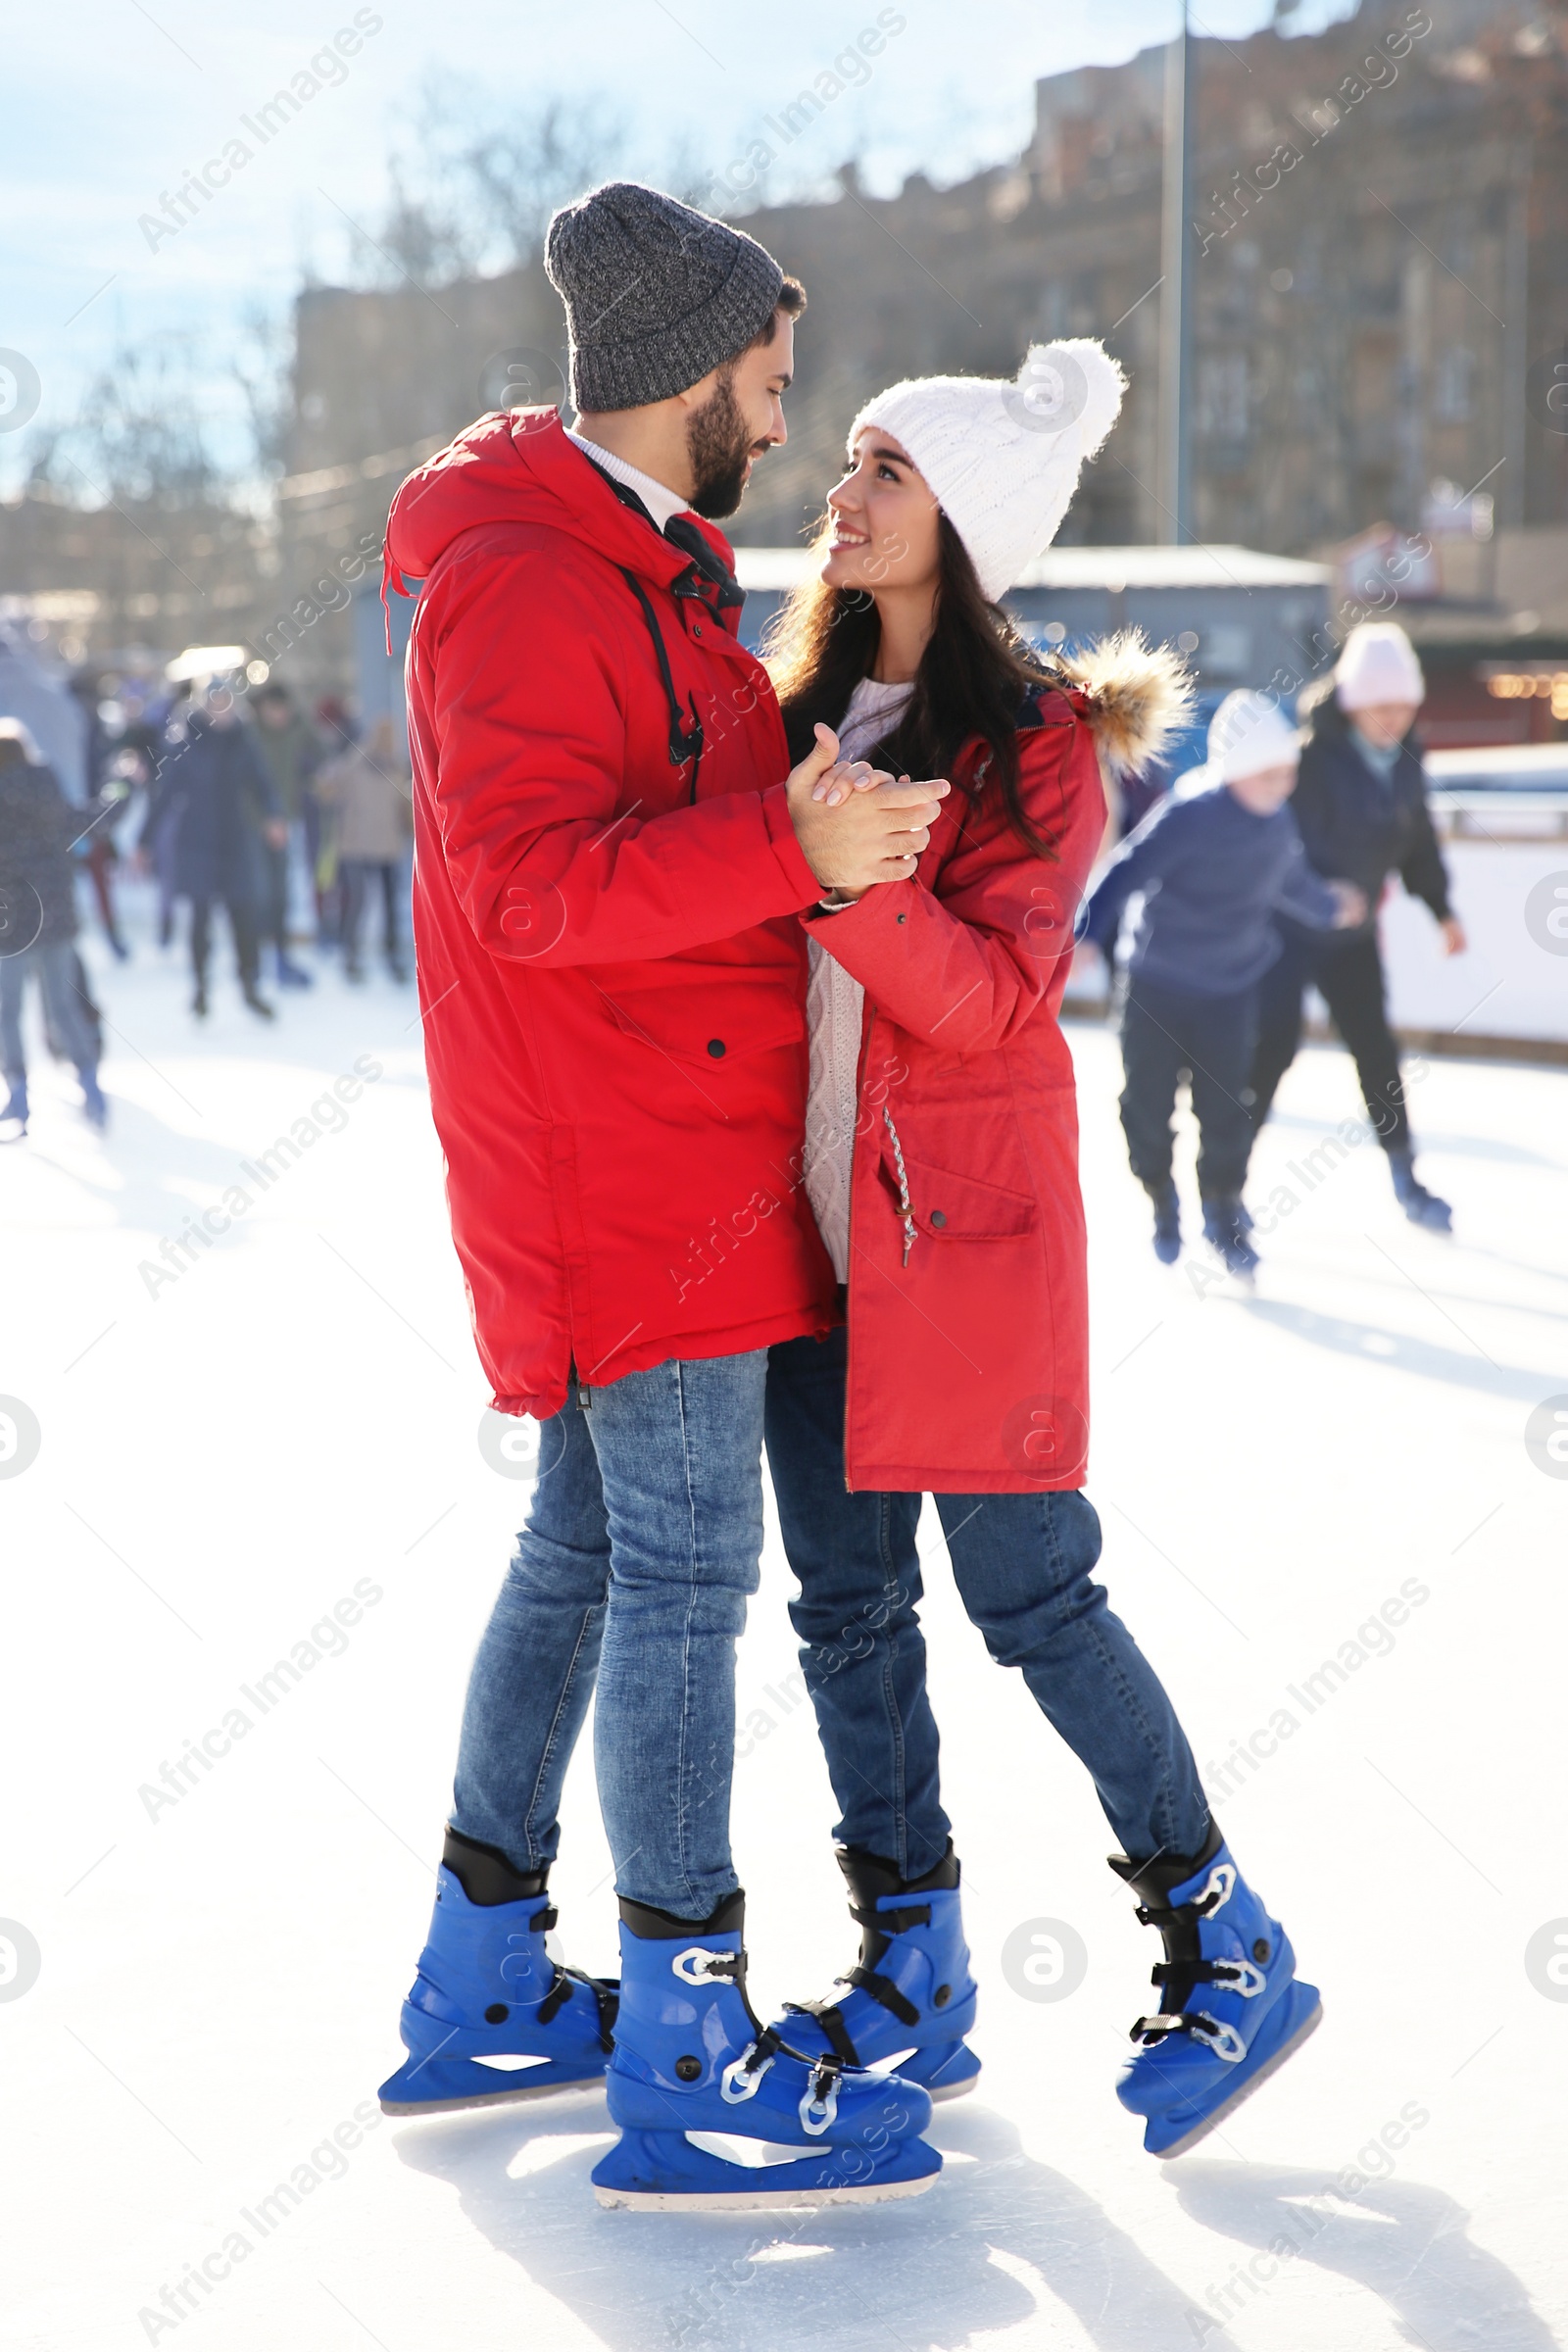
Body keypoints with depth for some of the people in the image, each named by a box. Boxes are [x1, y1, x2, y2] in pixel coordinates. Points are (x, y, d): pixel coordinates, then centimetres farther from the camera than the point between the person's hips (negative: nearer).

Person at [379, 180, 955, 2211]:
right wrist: (791, 848, -34)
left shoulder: (654, 575, 18)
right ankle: (685, 2070, -4)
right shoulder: (523, 582, -15)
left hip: (686, 1146, 11)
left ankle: (479, 1996, 24)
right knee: (683, 1568, -9)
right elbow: (528, 880, -25)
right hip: (623, 1156, -11)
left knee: (589, 1545, 14)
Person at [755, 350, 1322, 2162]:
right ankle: (912, 1983, 19)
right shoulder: (798, 710, 12)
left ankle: (1229, 1955, 13)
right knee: (844, 1603, 8)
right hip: (809, 1218, 6)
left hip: (964, 1230, -6)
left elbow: (999, 994, -18)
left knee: (1031, 1599, -3)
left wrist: (850, 874, -29)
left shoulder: (1038, 740, -6)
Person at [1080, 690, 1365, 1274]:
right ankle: (1162, 1202, 27)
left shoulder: (1278, 822, 0)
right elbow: (1127, 872, -25)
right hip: (1157, 985, -4)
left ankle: (1224, 1212, 18)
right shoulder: (1187, 816, -20)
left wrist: (1328, 907, 35)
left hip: (1231, 989, 4)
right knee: (1148, 1104, 3)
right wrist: (1089, 936, -37)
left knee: (1225, 1107, -2)